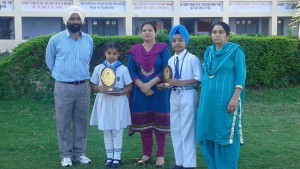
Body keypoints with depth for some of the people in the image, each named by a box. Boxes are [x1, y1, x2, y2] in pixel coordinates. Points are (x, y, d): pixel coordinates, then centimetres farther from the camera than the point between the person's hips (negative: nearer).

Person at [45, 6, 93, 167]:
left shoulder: (89, 40, 5)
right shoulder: (56, 39, -4)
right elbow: (50, 61, 8)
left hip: (83, 87, 3)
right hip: (63, 87, -3)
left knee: (81, 122, 9)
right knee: (63, 122, 3)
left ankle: (79, 153, 20)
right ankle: (66, 155, 13)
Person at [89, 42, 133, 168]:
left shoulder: (123, 69, -3)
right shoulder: (98, 68, 2)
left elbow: (129, 87, -1)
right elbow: (93, 85, 8)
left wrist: (119, 92, -18)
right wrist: (100, 89, -14)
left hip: (118, 102, -2)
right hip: (104, 102, 2)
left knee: (117, 131, 2)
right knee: (106, 131, 8)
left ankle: (117, 157, 12)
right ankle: (109, 156, 18)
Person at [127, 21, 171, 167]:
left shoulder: (163, 49, 0)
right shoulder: (134, 50, 8)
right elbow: (131, 71, 1)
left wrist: (150, 84, -18)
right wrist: (142, 86, -13)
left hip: (159, 92, -2)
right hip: (140, 93, 3)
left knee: (159, 123, 0)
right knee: (144, 123, 6)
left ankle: (160, 155, 7)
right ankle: (146, 154, 16)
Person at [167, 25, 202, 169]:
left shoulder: (192, 59, -9)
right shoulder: (171, 60, 10)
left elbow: (198, 79, -11)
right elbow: (171, 79, 13)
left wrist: (182, 82, -20)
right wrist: (168, 83, -8)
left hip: (187, 96, -6)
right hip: (174, 96, 7)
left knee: (187, 129, -1)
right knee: (175, 129, 11)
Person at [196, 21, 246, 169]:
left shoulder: (235, 50, -5)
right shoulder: (208, 51, 12)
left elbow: (240, 76, -10)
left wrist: (235, 98, -18)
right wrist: (202, 96, 15)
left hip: (226, 100, -6)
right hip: (208, 99, 6)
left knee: (225, 134, -1)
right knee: (207, 133, 9)